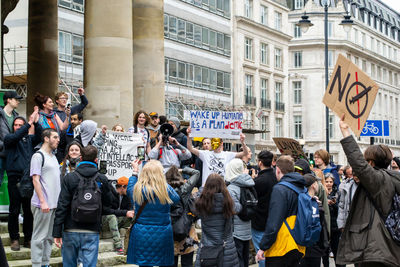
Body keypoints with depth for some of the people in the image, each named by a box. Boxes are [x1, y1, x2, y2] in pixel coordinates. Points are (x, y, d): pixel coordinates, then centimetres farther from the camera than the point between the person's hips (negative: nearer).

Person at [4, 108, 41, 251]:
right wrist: (29, 123, -20)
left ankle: (28, 239, 13)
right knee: (14, 210, 1)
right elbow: (16, 136, -17)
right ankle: (14, 239, 10)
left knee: (29, 210, 5)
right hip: (15, 178, -3)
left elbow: (39, 137, -6)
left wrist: (36, 123, -19)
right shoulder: (9, 138, 5)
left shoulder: (29, 139, 13)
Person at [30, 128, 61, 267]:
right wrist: (43, 202, -19)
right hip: (43, 205, -8)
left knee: (49, 237, 12)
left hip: (55, 204, 8)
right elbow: (35, 180, -14)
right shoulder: (38, 156, -8)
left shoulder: (53, 157, 18)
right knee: (39, 237, -4)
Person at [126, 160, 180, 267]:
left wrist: (135, 171, 27)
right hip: (162, 233, -1)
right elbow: (176, 198, 8)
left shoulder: (137, 189, -8)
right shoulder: (166, 189, -13)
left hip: (141, 233, 1)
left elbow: (129, 189, 17)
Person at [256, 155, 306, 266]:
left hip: (281, 249, -7)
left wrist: (263, 247, -14)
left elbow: (273, 223, -18)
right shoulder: (303, 189, 10)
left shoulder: (279, 189, -13)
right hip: (298, 249, 8)